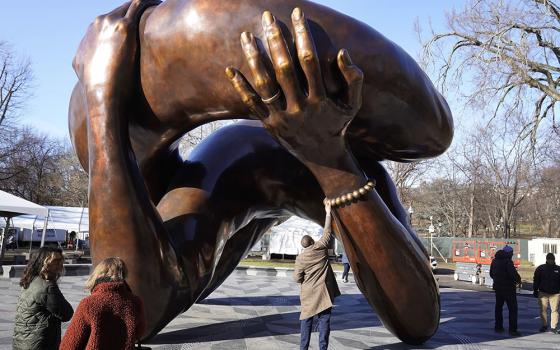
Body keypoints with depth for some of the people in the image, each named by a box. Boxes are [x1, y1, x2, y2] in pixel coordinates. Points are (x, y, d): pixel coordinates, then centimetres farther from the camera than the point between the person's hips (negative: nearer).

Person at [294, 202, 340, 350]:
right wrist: (328, 213, 14)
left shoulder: (300, 258, -2)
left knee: (306, 320, 11)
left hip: (309, 294, 1)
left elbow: (297, 278, -3)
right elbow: (327, 231, 7)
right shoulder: (320, 248, -3)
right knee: (324, 320, 3)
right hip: (324, 293, -1)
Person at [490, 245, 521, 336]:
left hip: (497, 287, 7)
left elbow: (491, 274, 16)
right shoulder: (508, 261, -18)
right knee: (513, 308, -1)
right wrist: (518, 280, -7)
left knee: (498, 307, 18)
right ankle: (513, 330, -5)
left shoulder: (495, 261, 8)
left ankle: (498, 327, 24)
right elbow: (513, 274, -26)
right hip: (508, 288, -7)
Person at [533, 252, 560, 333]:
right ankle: (544, 325, 16)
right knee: (543, 310, 5)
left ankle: (553, 327, 5)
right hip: (543, 293, 0)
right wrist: (535, 291, 2)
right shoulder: (540, 268, 3)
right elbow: (536, 280, 6)